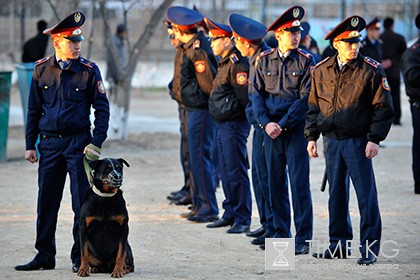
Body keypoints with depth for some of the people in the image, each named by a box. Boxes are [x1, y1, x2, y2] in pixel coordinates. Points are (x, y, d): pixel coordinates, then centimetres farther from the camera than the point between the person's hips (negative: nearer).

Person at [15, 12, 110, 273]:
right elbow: (34, 109, 10)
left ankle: (80, 257, 9)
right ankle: (45, 255, 18)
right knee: (47, 202, 8)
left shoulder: (89, 70, -4)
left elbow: (102, 109, -2)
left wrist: (96, 143, -10)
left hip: (79, 142, -3)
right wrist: (30, 144, 7)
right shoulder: (41, 69, 4)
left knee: (82, 202, -1)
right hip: (49, 143, 3)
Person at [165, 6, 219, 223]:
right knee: (198, 157, 15)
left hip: (201, 110, -11)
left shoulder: (198, 51, -20)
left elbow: (209, 83, -20)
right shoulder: (192, 45, 11)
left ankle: (208, 209, -6)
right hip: (196, 109, 11)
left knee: (199, 156, -8)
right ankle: (200, 205, 23)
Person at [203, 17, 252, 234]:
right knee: (225, 172, 15)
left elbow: (244, 98, -21)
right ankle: (230, 214, 24)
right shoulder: (224, 63, 15)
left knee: (236, 172, -6)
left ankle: (243, 220, -1)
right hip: (223, 125, 10)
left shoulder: (238, 64, -16)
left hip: (234, 125, -10)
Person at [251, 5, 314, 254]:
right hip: (271, 129, 4)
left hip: (297, 129, -4)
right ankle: (281, 234, 19)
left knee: (299, 182, -5)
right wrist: (266, 122, -9)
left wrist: (283, 124, -14)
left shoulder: (306, 61, -3)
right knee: (276, 182, 8)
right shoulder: (265, 60, 7)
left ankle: (303, 238, 1)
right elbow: (257, 94, 5)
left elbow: (306, 99, -8)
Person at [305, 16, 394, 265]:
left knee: (366, 195, -4)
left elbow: (383, 108, -5)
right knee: (337, 194, 11)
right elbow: (314, 106, 14)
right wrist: (312, 136, 7)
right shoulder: (322, 70, 7)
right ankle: (339, 244, 20)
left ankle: (369, 249, 0)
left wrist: (375, 139, -12)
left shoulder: (372, 70, -5)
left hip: (359, 141, -4)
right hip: (332, 141, 4)